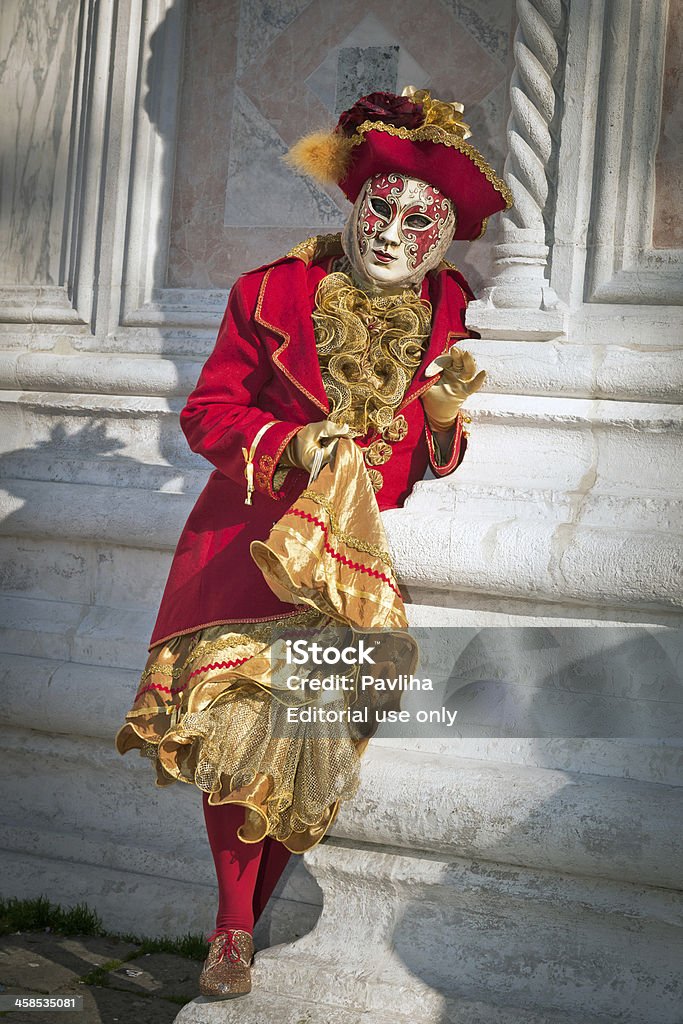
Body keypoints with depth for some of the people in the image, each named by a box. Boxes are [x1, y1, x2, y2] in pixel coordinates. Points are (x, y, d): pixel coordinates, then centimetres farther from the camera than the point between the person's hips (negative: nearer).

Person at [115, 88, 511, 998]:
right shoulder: (274, 294, -1)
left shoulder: (449, 319, 5)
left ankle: (242, 922, 15)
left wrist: (444, 414, -8)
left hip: (366, 544, 2)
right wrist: (290, 444, -13)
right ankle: (233, 931, -1)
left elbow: (435, 466, 14)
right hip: (255, 532, -1)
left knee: (312, 732, -3)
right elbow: (206, 412, 3)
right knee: (245, 712, -16)